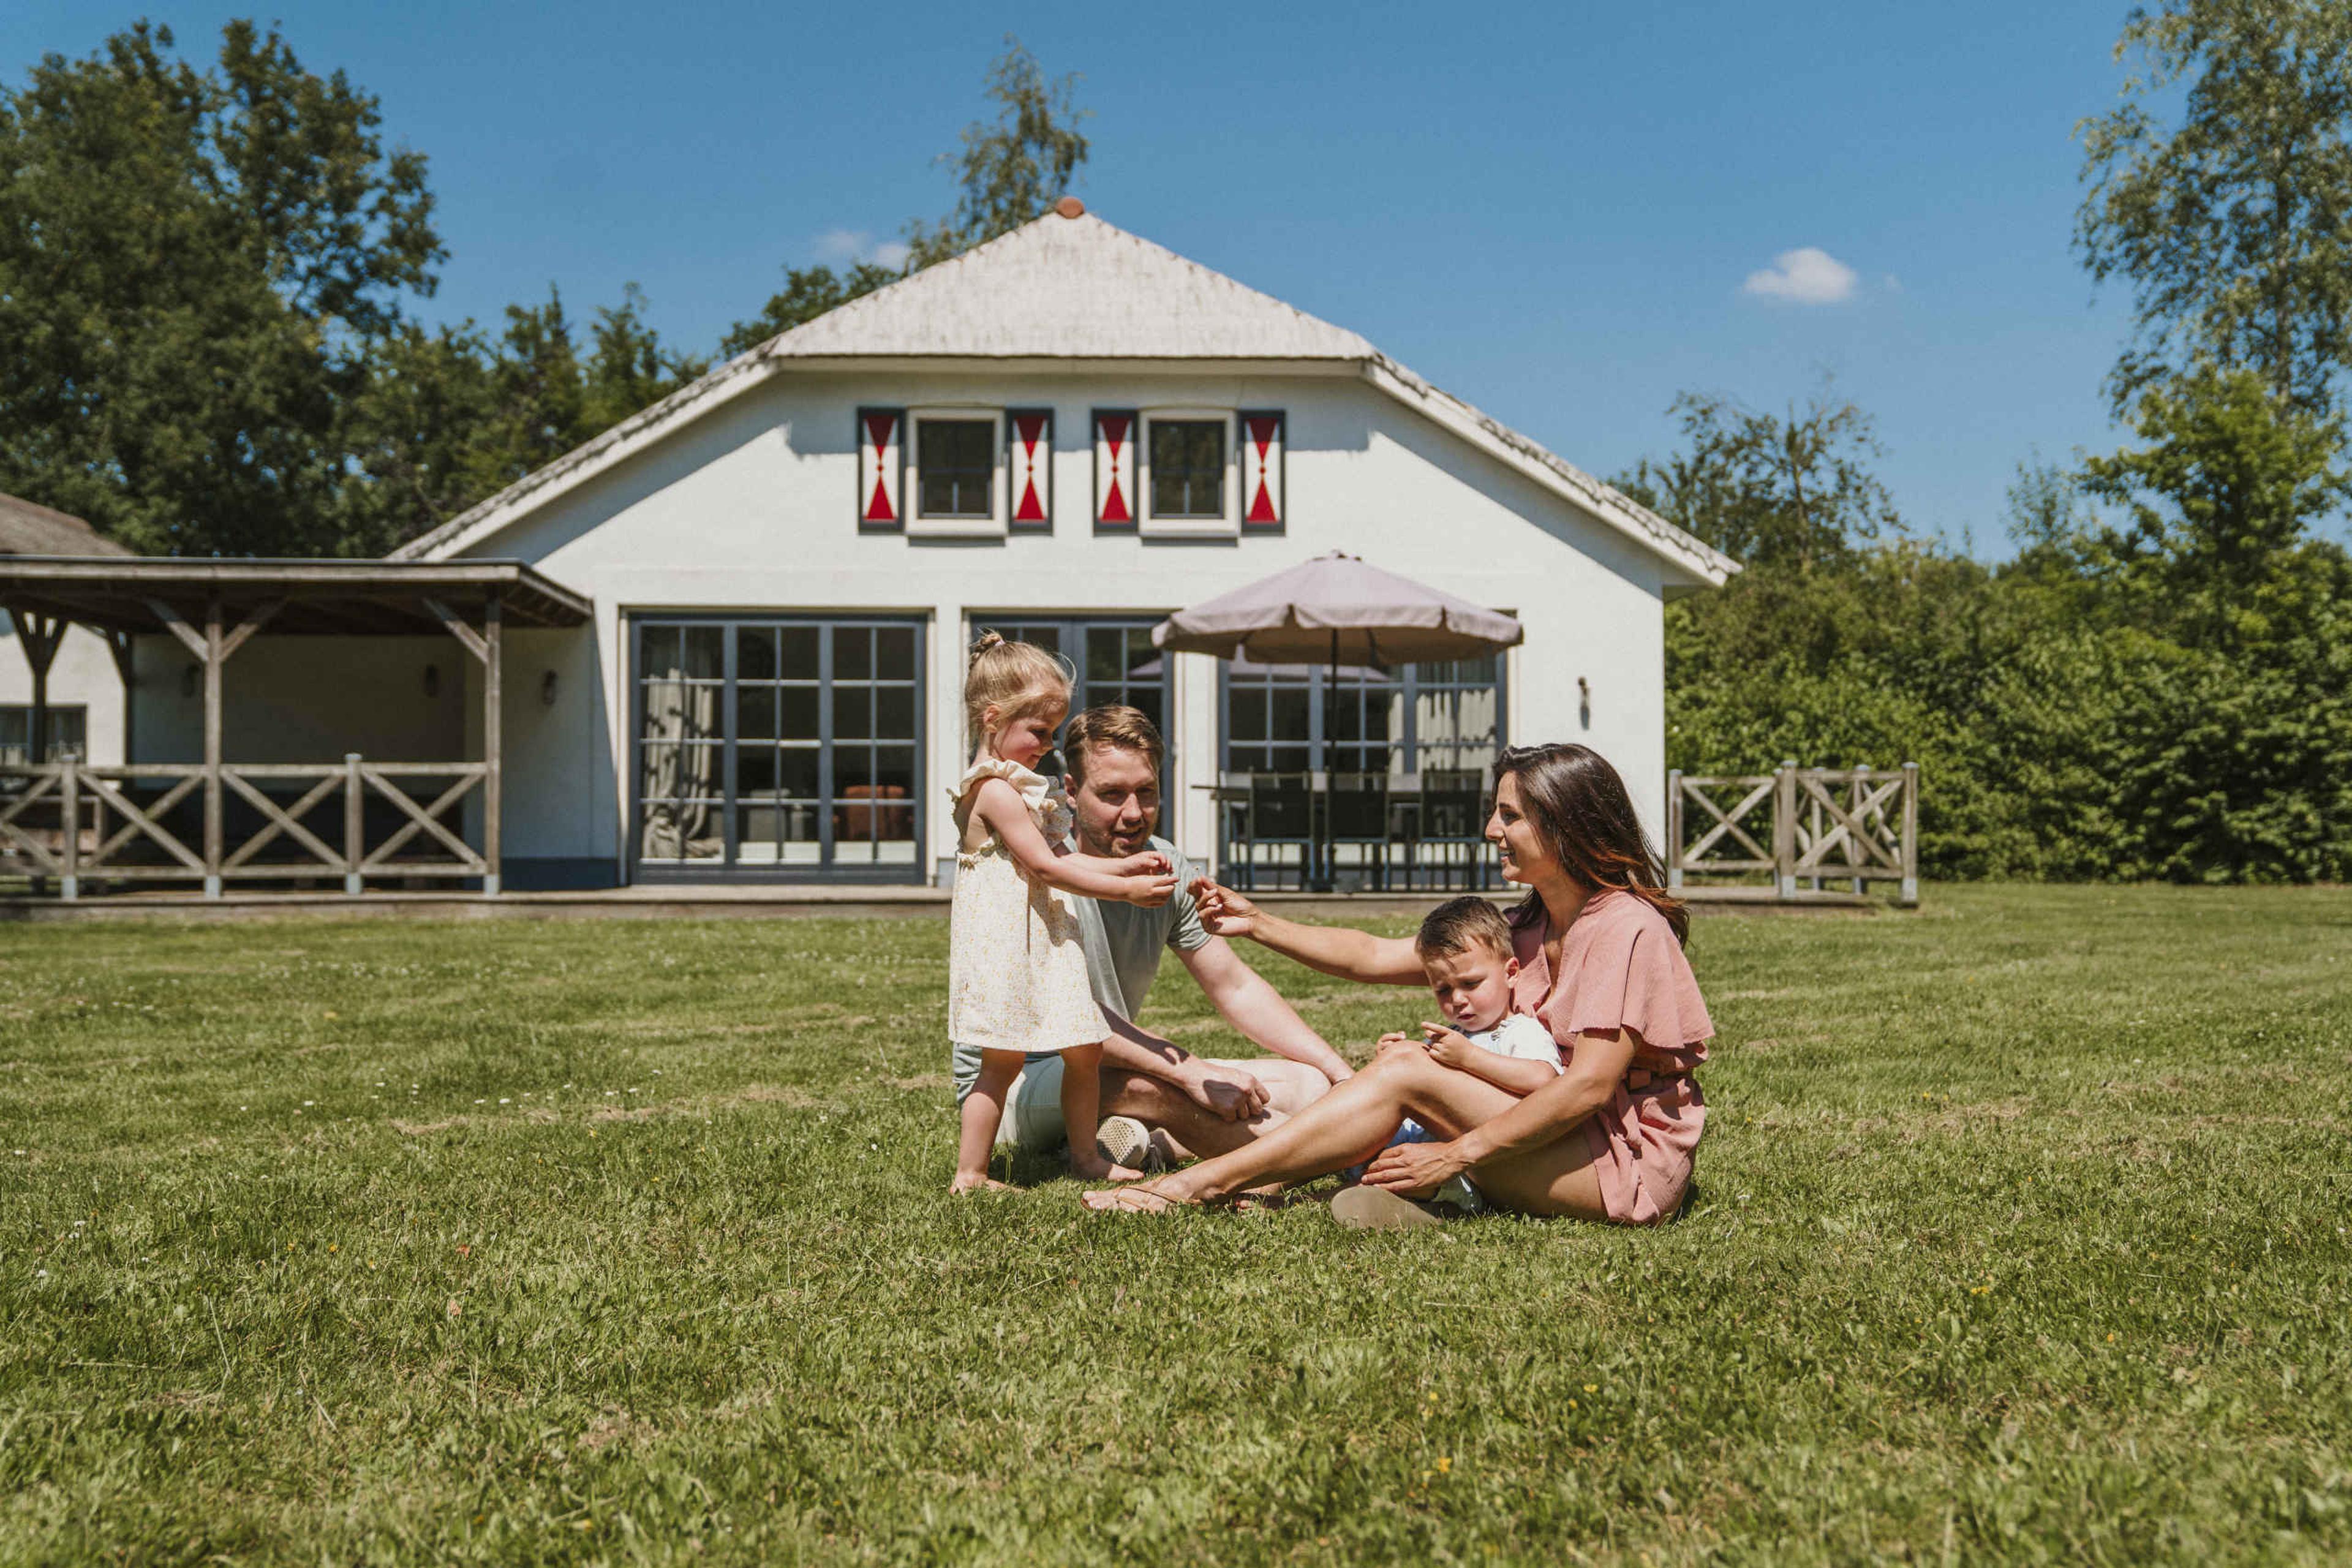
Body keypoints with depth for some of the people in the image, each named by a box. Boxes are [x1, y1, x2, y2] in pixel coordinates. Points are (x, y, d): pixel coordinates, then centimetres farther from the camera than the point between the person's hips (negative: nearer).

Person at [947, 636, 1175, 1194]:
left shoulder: (1012, 787, 18)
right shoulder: (997, 789, -15)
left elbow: (1056, 859, 19)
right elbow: (1045, 867, -18)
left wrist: (1125, 865, 10)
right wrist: (1126, 890, -16)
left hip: (1041, 938, 10)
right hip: (1005, 939, -10)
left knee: (1085, 1049, 11)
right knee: (1003, 1060, -5)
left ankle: (1085, 1156, 24)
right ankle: (970, 1174, 4)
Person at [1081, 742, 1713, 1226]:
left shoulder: (1627, 928, -15)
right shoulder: (1530, 926, 12)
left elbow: (1589, 1085, -24)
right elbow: (1374, 957, 9)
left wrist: (1457, 1155, -25)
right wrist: (1258, 924, 2)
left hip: (1634, 1163, -8)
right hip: (1563, 1138, 8)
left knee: (1407, 1072, -19)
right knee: (1404, 1055, -4)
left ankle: (1204, 1181, -18)